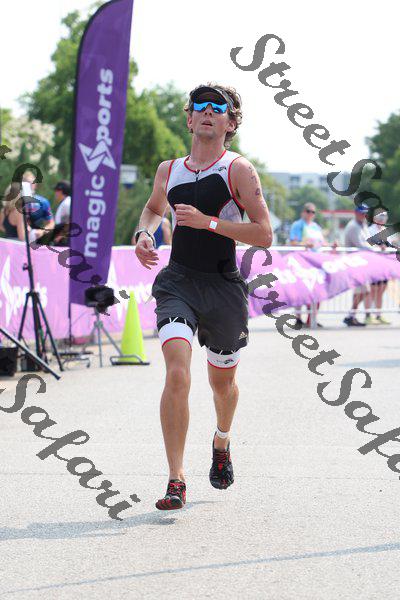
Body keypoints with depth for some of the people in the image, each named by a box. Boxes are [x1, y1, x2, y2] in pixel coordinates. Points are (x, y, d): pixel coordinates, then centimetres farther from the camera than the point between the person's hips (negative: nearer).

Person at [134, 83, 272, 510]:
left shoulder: (238, 170, -4)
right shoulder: (168, 171, 9)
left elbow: (264, 235, -11)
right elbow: (154, 208, 32)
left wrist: (207, 221, -18)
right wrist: (144, 233, 10)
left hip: (223, 287, -1)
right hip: (177, 283, 1)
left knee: (222, 381, 16)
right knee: (177, 374, -20)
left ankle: (222, 441, 51)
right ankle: (176, 481, -20)